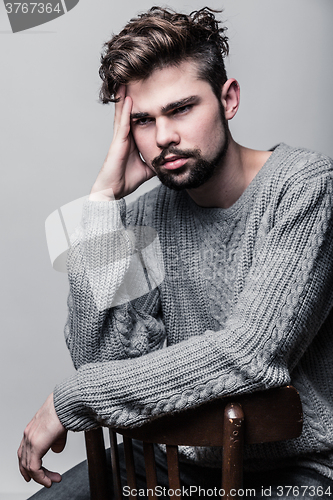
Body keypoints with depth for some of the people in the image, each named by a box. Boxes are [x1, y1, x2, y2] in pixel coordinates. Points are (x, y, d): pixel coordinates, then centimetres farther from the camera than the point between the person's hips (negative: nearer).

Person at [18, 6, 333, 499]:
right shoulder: (149, 219, -3)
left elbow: (251, 354, -26)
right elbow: (100, 356, -13)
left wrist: (71, 398, -20)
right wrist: (105, 197, -15)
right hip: (184, 458, 4)